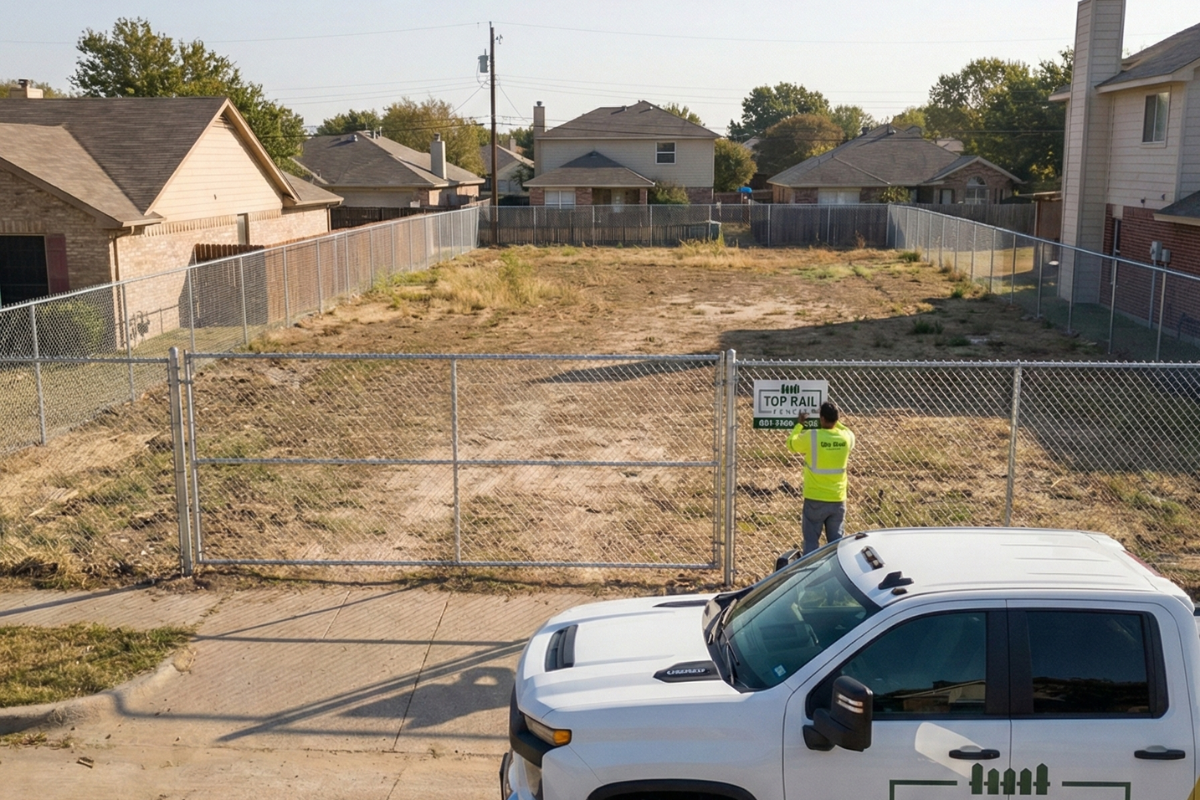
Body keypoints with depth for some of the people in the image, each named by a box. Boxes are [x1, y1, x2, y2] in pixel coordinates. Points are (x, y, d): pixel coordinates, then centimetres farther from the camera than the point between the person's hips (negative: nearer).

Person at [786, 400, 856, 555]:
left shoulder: (811, 436, -16)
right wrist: (837, 422, 25)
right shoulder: (846, 437, -5)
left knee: (811, 541, 5)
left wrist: (799, 424, 17)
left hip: (815, 500, -3)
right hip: (838, 500, 3)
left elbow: (791, 443, 4)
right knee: (836, 540, 12)